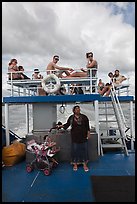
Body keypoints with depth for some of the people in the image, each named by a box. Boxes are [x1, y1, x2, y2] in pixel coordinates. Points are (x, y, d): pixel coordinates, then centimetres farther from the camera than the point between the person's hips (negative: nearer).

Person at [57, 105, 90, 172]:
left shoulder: (84, 117, 1)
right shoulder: (71, 118, 1)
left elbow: (87, 126, 4)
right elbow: (67, 125, 4)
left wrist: (88, 133, -1)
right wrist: (62, 126, -11)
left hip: (83, 136, 1)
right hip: (75, 136, 0)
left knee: (84, 150, 5)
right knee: (75, 150, 6)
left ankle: (85, 164, 18)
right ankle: (75, 164, 20)